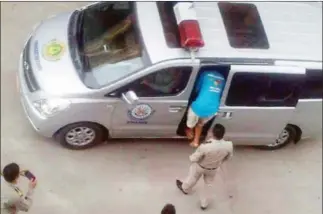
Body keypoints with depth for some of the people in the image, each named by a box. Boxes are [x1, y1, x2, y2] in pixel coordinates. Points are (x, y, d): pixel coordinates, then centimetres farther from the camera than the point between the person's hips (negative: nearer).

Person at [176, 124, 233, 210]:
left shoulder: (205, 146, -44)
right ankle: (204, 204, 48)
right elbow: (227, 157, -8)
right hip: (214, 168, 2)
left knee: (193, 178, 30)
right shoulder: (229, 145, -33)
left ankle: (184, 188, 61)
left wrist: (191, 158, 0)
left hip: (200, 166, -2)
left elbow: (195, 158, -25)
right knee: (208, 184, 29)